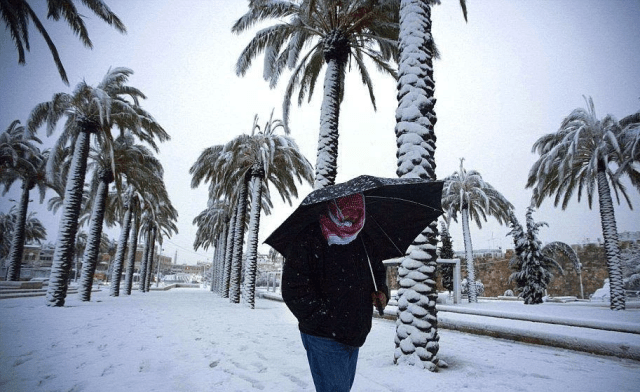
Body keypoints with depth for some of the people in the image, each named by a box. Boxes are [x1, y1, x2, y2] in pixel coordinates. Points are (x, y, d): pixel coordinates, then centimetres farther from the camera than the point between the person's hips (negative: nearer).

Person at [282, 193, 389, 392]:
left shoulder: (363, 241, 6)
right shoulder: (310, 239, -15)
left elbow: (378, 270, 22)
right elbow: (294, 288, -19)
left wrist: (382, 291, 1)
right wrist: (325, 319, -20)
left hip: (354, 338, 7)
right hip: (324, 338, -7)